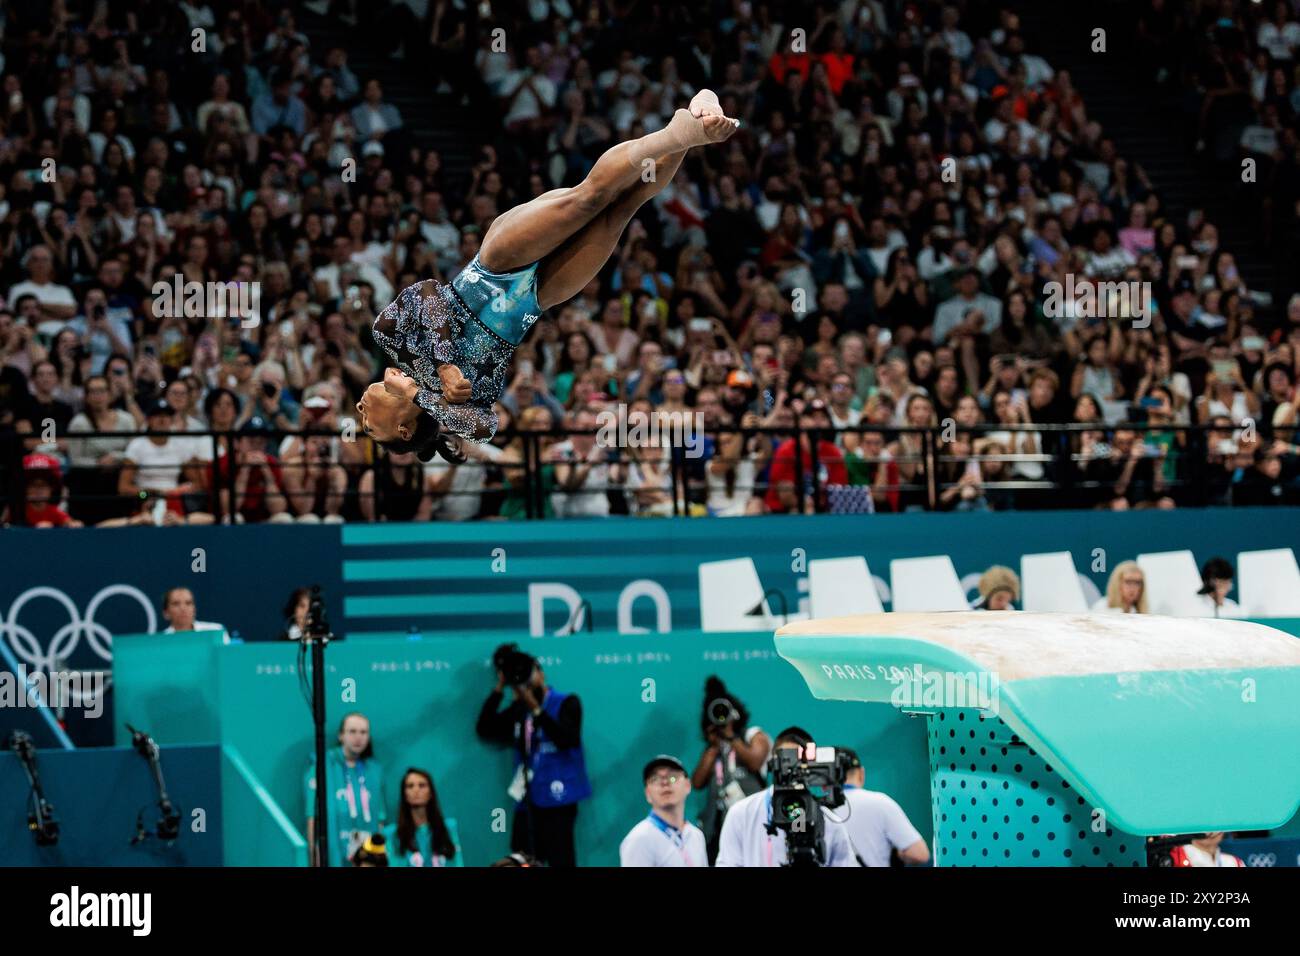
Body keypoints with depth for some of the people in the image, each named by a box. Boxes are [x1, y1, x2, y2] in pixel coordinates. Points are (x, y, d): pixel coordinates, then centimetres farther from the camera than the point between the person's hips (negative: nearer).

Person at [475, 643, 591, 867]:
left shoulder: (566, 703, 1)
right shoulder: (517, 710, 13)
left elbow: (567, 738, -14)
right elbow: (485, 730, 4)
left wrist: (536, 709, -17)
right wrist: (500, 688, 1)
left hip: (556, 800, -5)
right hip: (527, 801, 5)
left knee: (560, 861, -8)